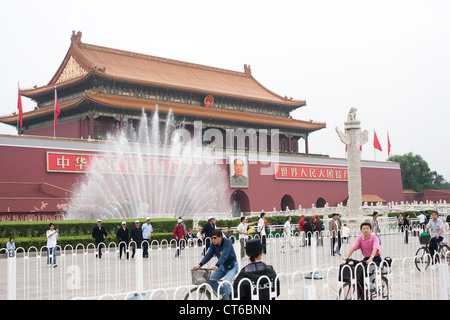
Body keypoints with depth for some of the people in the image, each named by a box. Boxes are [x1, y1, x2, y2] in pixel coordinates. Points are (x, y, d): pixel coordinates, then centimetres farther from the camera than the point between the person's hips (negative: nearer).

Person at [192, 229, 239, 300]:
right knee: (210, 279, -6)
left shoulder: (227, 242, -25)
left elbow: (224, 255, -36)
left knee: (226, 283, -26)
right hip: (222, 266, 7)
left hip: (232, 266, -7)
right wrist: (200, 265, -27)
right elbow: (208, 255, -12)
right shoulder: (213, 245, -6)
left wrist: (217, 266, -50)